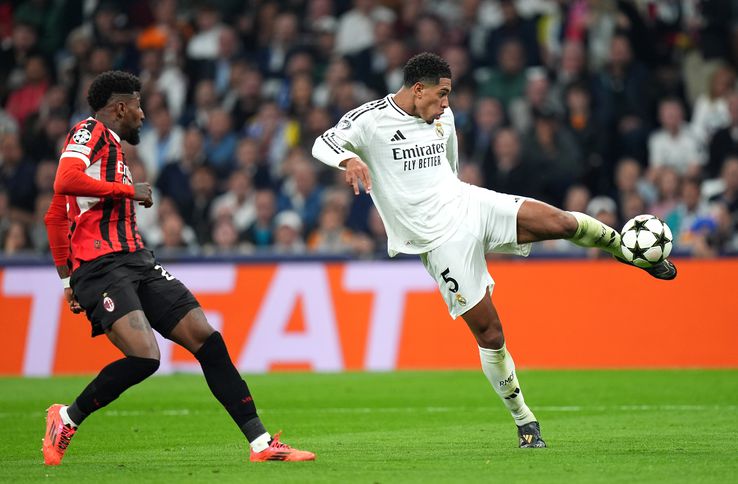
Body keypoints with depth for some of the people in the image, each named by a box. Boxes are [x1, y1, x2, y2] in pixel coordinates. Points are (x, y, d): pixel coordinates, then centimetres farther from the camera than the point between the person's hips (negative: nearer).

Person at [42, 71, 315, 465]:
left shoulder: (110, 145, 25)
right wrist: (128, 190, -13)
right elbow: (65, 182, -24)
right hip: (101, 266, -10)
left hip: (137, 262, 10)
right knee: (144, 357, -25)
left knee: (206, 339, -1)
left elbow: (54, 217, 30)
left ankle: (261, 443, -2)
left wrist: (68, 279, 27)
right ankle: (66, 419, -2)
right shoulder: (89, 132, -3)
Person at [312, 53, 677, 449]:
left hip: (469, 204, 5)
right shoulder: (371, 119, -8)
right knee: (488, 331, -6)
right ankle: (524, 421, 8)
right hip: (440, 239, -5)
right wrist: (350, 160, -44)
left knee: (559, 221, -19)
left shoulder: (444, 117, 12)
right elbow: (323, 145, -23)